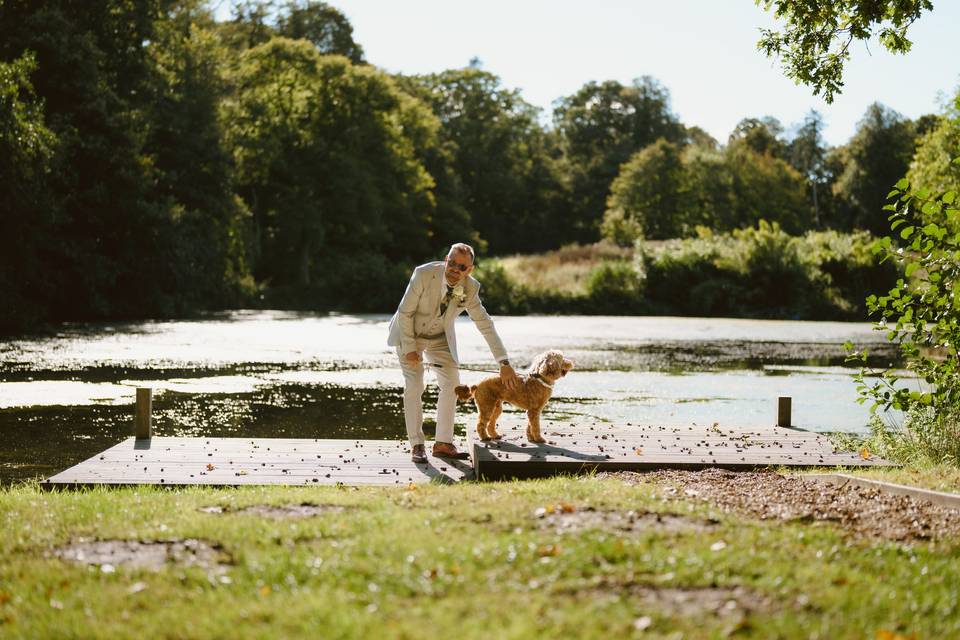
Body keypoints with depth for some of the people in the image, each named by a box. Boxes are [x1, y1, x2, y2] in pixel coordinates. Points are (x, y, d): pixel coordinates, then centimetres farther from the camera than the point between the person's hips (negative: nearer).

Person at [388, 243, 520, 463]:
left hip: (439, 337, 4)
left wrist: (504, 364, -15)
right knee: (414, 384, -14)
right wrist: (409, 348, -23)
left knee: (451, 382, -4)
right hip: (409, 332, -4)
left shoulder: (470, 288, -19)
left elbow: (486, 325, -13)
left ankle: (443, 443, 5)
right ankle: (416, 445, -5)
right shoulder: (424, 274, -30)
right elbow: (405, 312, -21)